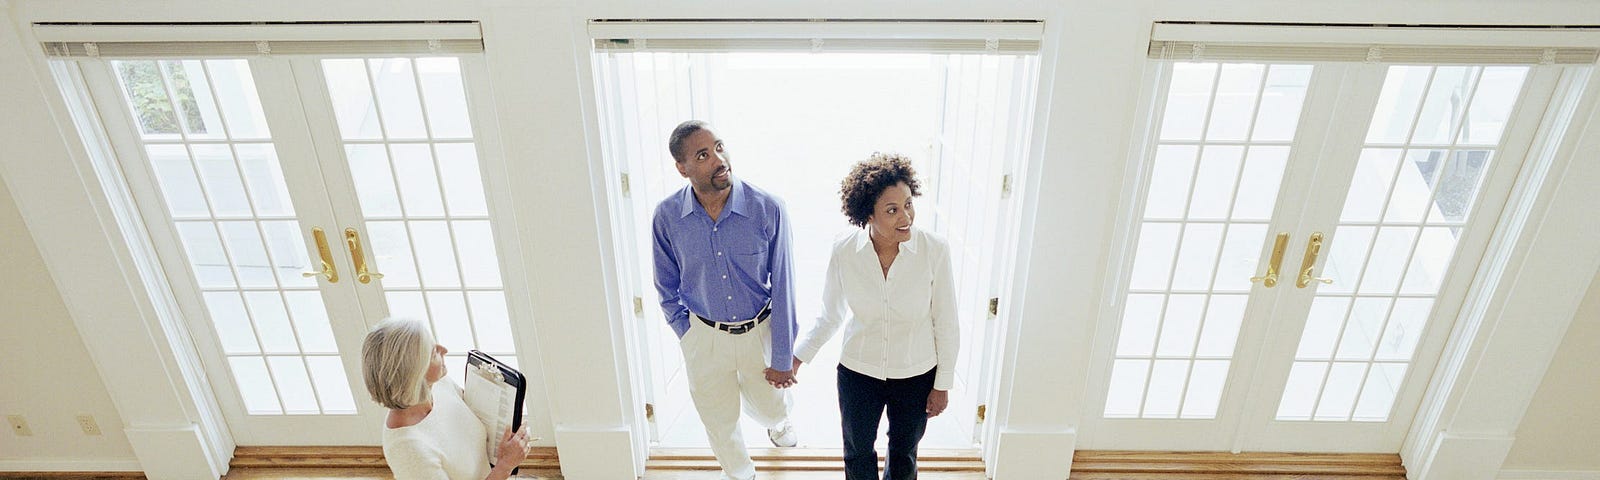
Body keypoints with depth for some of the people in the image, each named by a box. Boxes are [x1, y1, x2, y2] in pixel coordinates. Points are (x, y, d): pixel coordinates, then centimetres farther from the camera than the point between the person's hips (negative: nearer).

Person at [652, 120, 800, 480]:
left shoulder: (767, 209, -22)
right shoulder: (667, 216, -16)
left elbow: (782, 287, -15)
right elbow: (667, 286, 1)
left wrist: (782, 358, -10)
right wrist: (687, 336, 3)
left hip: (761, 330, -1)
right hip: (704, 336, 1)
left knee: (770, 406, 23)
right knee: (720, 422, 19)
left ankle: (776, 423, 62)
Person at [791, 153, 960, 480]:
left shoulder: (934, 250, -23)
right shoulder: (844, 252, -19)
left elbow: (946, 323, -11)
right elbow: (831, 315, -2)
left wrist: (943, 384, -4)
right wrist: (799, 357, -4)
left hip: (917, 376, 0)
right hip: (858, 373, 1)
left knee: (904, 454, 24)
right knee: (858, 452, 23)